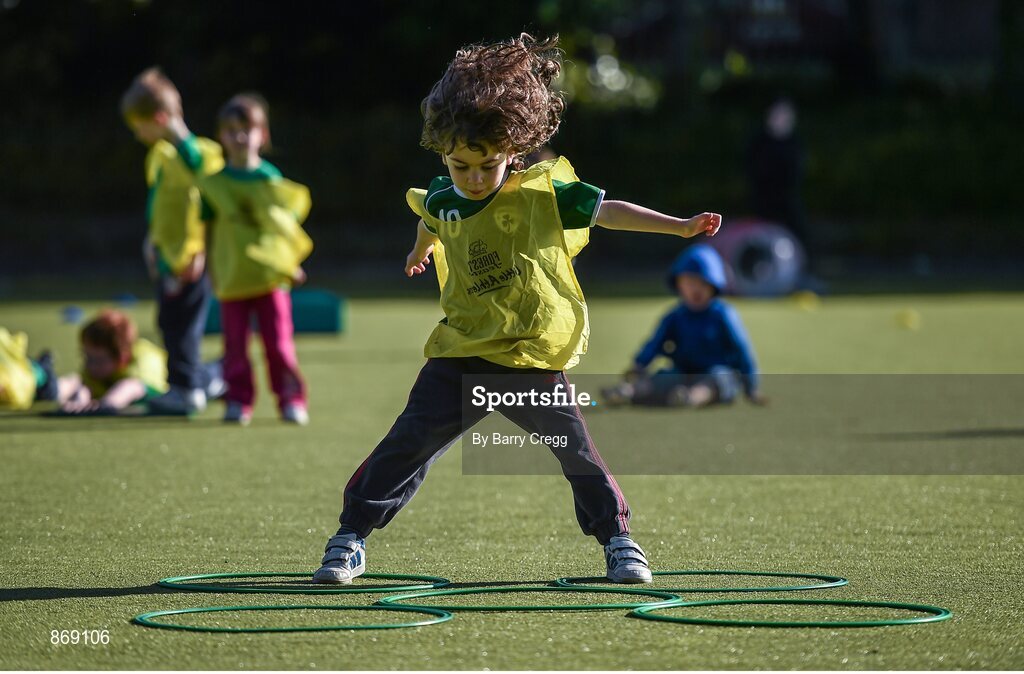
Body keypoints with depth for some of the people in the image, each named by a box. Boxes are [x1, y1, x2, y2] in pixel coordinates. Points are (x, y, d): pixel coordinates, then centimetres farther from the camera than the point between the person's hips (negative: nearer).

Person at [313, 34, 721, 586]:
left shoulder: (542, 193, -9)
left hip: (533, 357, -2)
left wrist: (680, 227, -22)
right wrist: (422, 248, 50)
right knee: (409, 442, -2)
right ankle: (350, 540, 6)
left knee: (575, 451, -5)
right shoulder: (441, 201, 3)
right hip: (460, 353, 3)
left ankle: (617, 540, 13)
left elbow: (606, 210, -13)